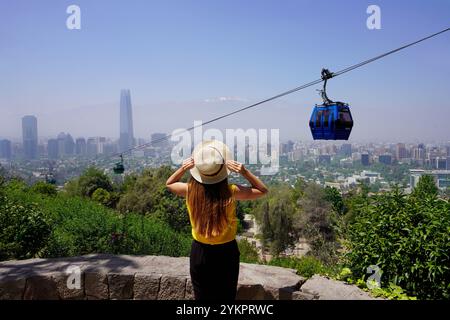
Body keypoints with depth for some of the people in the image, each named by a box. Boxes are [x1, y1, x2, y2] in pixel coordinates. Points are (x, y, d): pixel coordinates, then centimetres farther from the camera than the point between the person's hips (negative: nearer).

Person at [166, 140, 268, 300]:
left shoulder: (190, 190, -17)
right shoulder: (231, 192, -22)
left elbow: (169, 183, 6)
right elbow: (262, 190, -4)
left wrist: (182, 169, -11)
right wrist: (245, 172, -17)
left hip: (200, 252, 1)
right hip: (227, 252, -1)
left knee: (202, 296, 20)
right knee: (226, 296, 18)